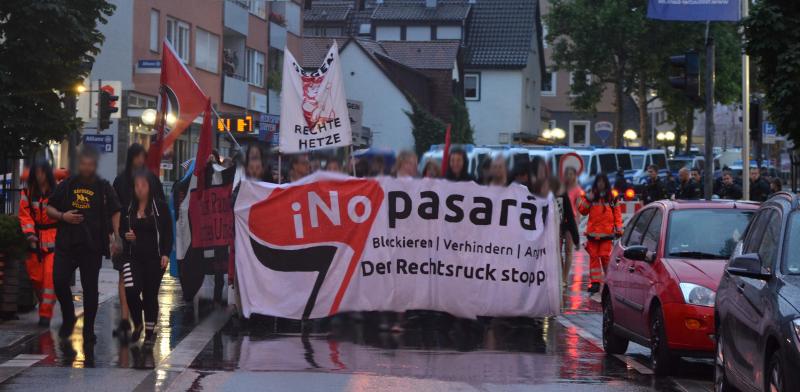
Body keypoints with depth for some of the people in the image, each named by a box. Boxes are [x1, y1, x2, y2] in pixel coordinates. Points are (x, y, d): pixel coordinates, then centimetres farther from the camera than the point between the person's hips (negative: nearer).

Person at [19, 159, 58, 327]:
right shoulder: (27, 193, 5)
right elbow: (25, 215, 1)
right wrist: (29, 232, -15)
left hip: (54, 240, -3)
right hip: (36, 241, 3)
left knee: (50, 276, -10)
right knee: (36, 277, 7)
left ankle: (46, 313, -5)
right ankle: (44, 305, 30)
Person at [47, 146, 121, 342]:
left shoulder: (104, 188, 5)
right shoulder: (67, 185, 9)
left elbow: (115, 213, 4)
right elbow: (49, 208, 13)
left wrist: (116, 238, -6)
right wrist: (62, 216, -7)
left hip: (92, 246, -2)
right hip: (66, 243, 2)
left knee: (90, 288, 1)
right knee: (59, 281, -8)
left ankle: (88, 329, 9)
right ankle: (68, 317, 17)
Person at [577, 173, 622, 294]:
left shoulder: (611, 198, 7)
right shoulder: (591, 197, 8)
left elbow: (617, 214, 9)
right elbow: (583, 211, 3)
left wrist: (619, 229, 1)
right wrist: (587, 199, -11)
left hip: (606, 233, -2)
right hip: (592, 233, 2)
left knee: (605, 257, -7)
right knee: (593, 257, 2)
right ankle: (595, 282, 6)